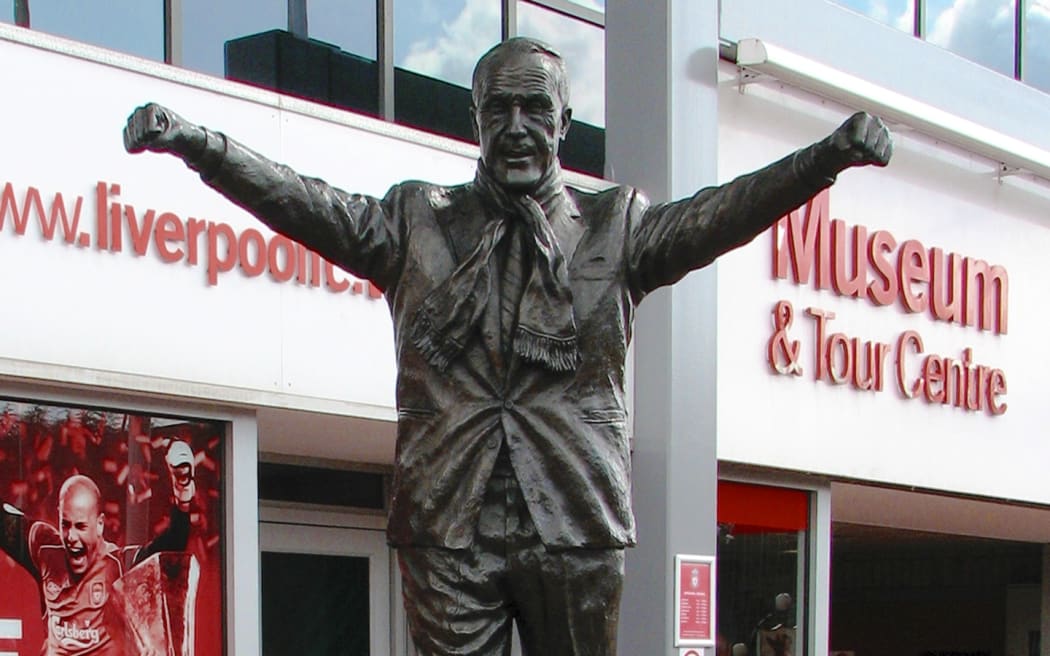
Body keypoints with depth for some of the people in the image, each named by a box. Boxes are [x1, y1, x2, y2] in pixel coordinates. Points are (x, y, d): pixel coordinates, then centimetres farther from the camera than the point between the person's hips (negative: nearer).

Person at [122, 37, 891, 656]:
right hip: (449, 522, 0)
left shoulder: (614, 227, 9)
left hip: (576, 523, 0)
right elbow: (304, 203, 1)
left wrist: (827, 157, -25)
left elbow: (718, 215, -6)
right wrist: (195, 142, -15)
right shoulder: (418, 222, 11)